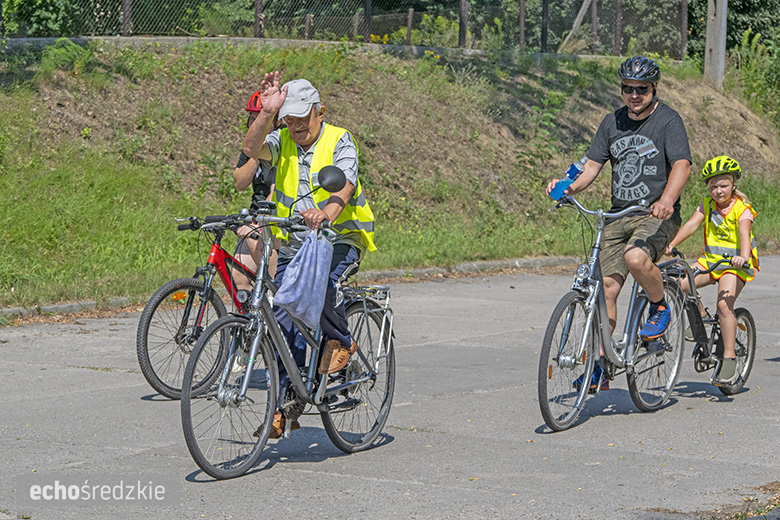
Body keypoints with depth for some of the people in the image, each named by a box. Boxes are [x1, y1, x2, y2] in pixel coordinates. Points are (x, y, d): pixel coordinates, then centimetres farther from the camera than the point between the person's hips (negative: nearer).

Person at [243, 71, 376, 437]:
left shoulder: (339, 141, -7)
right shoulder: (282, 141, 5)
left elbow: (345, 187, -24)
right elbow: (252, 149, -17)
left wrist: (326, 212, -45)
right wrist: (267, 112, -29)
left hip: (340, 240, -5)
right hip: (293, 247, 5)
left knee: (322, 283, -37)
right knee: (282, 327, -2)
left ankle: (341, 342, -9)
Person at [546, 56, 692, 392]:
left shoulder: (668, 120, -6)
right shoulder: (612, 123, 11)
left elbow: (681, 165, -19)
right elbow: (593, 165, 8)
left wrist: (666, 200, -38)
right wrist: (570, 188, -14)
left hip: (657, 216, -5)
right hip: (619, 215, 5)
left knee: (635, 257, -34)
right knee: (606, 286, -3)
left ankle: (661, 308, -4)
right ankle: (599, 367, 4)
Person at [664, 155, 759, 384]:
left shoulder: (742, 209, -11)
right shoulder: (707, 204, 3)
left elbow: (744, 233, -29)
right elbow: (691, 224, -9)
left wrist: (743, 256, -48)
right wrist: (671, 244, -25)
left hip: (735, 263, -5)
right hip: (711, 260, 5)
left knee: (724, 304, -25)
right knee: (678, 283, -17)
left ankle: (729, 358, -16)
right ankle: (700, 316, 9)